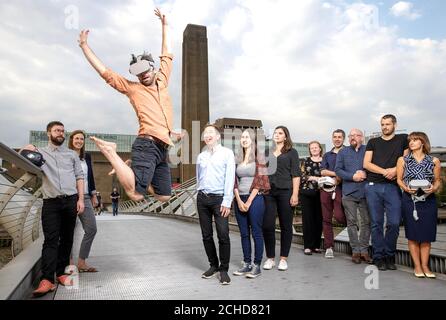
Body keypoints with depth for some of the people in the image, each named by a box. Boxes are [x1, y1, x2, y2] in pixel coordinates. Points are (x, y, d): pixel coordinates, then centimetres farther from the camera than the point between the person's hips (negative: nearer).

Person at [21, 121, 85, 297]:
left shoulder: (72, 154, 15)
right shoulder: (39, 152, 13)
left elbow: (79, 177, 10)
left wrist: (80, 199, 0)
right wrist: (23, 151, -13)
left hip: (71, 201, 2)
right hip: (51, 202, -1)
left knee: (67, 239, 5)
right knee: (51, 240, -8)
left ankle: (61, 273, 15)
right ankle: (47, 279, -10)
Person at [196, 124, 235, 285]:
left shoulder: (227, 153, 0)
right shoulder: (201, 156, 13)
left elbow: (230, 178, -7)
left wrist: (226, 202, -12)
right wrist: (201, 194, 13)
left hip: (219, 199, -4)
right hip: (202, 198, 5)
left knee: (223, 235, -7)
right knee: (206, 235, 9)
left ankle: (224, 269, 8)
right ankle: (213, 265, 25)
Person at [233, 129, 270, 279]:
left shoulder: (259, 157, -1)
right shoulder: (238, 159, 12)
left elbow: (260, 181, -8)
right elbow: (235, 181, 8)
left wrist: (249, 202, -11)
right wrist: (239, 200, -4)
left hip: (255, 199, -5)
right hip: (239, 200, 5)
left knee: (256, 233, 1)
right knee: (244, 233, 10)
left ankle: (257, 266, 10)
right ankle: (246, 263, 20)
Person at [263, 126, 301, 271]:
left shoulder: (291, 152, 6)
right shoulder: (267, 152, 15)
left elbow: (296, 174, 1)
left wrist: (295, 194, -9)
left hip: (285, 192, -2)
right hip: (268, 192, 2)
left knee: (286, 226, 4)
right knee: (267, 225, -2)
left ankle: (283, 258, 16)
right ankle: (270, 258, 13)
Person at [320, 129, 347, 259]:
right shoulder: (327, 155, 19)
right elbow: (323, 171, 6)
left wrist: (340, 178, -14)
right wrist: (337, 173, -8)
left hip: (340, 188, -4)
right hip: (326, 188, 4)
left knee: (338, 216, -17)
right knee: (326, 218, 3)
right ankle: (329, 247, 10)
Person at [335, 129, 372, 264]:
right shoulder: (343, 152, 11)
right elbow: (337, 170, 2)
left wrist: (365, 173, -14)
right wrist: (353, 176, -10)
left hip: (365, 191, 0)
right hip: (349, 192, 0)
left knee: (366, 221, 2)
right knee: (352, 222, 3)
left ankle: (364, 250, 13)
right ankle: (355, 250, 11)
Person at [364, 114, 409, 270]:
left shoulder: (403, 139, 14)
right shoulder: (373, 142, 15)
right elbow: (366, 164, 4)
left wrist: (396, 170, -10)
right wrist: (385, 171, -7)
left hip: (393, 187, -1)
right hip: (373, 187, 1)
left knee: (394, 223, -5)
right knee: (376, 224, 2)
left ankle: (389, 256, 12)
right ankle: (378, 257, 10)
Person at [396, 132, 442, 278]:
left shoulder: (434, 161, 6)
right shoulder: (403, 160, 7)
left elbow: (438, 181, 9)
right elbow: (399, 179, 6)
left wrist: (434, 188, -11)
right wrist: (406, 188, -12)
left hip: (428, 200, 1)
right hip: (410, 200, 0)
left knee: (426, 235, 4)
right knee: (413, 234, 2)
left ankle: (425, 266, 15)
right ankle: (417, 266, 12)